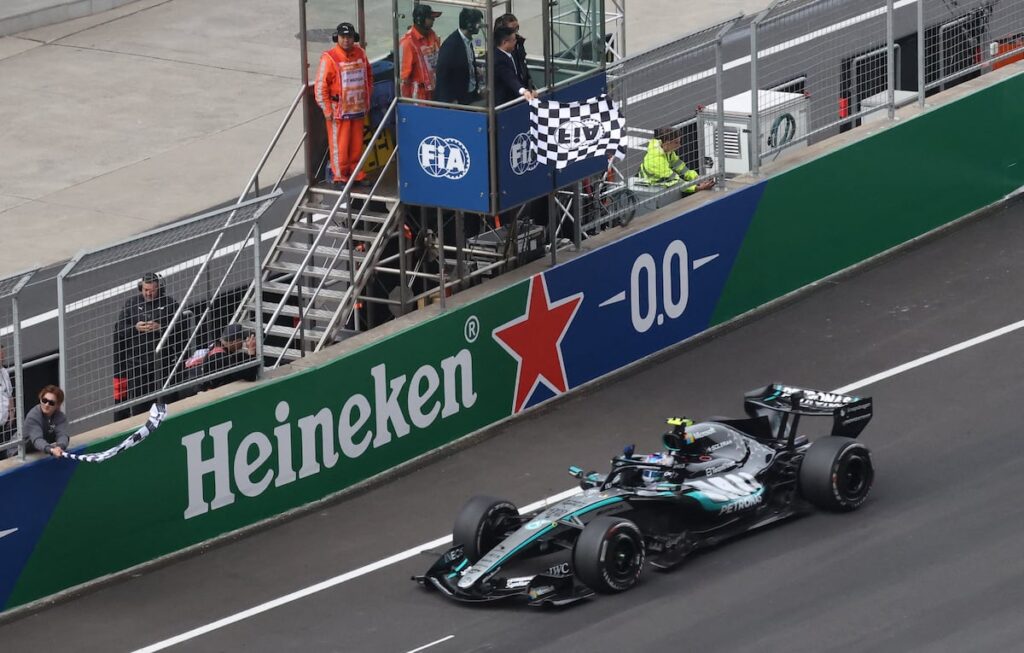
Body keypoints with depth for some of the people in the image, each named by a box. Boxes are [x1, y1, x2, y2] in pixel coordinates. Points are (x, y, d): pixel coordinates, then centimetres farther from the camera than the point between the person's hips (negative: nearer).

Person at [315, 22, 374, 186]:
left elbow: (369, 77, 19)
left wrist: (367, 101, 16)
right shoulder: (329, 58, -13)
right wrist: (327, 110, -13)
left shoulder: (360, 54, 4)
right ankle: (339, 176, 10)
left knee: (357, 144, 12)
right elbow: (320, 86, -12)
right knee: (339, 145, 0)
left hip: (358, 109, 5)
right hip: (338, 110, -5)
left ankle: (356, 173, 25)